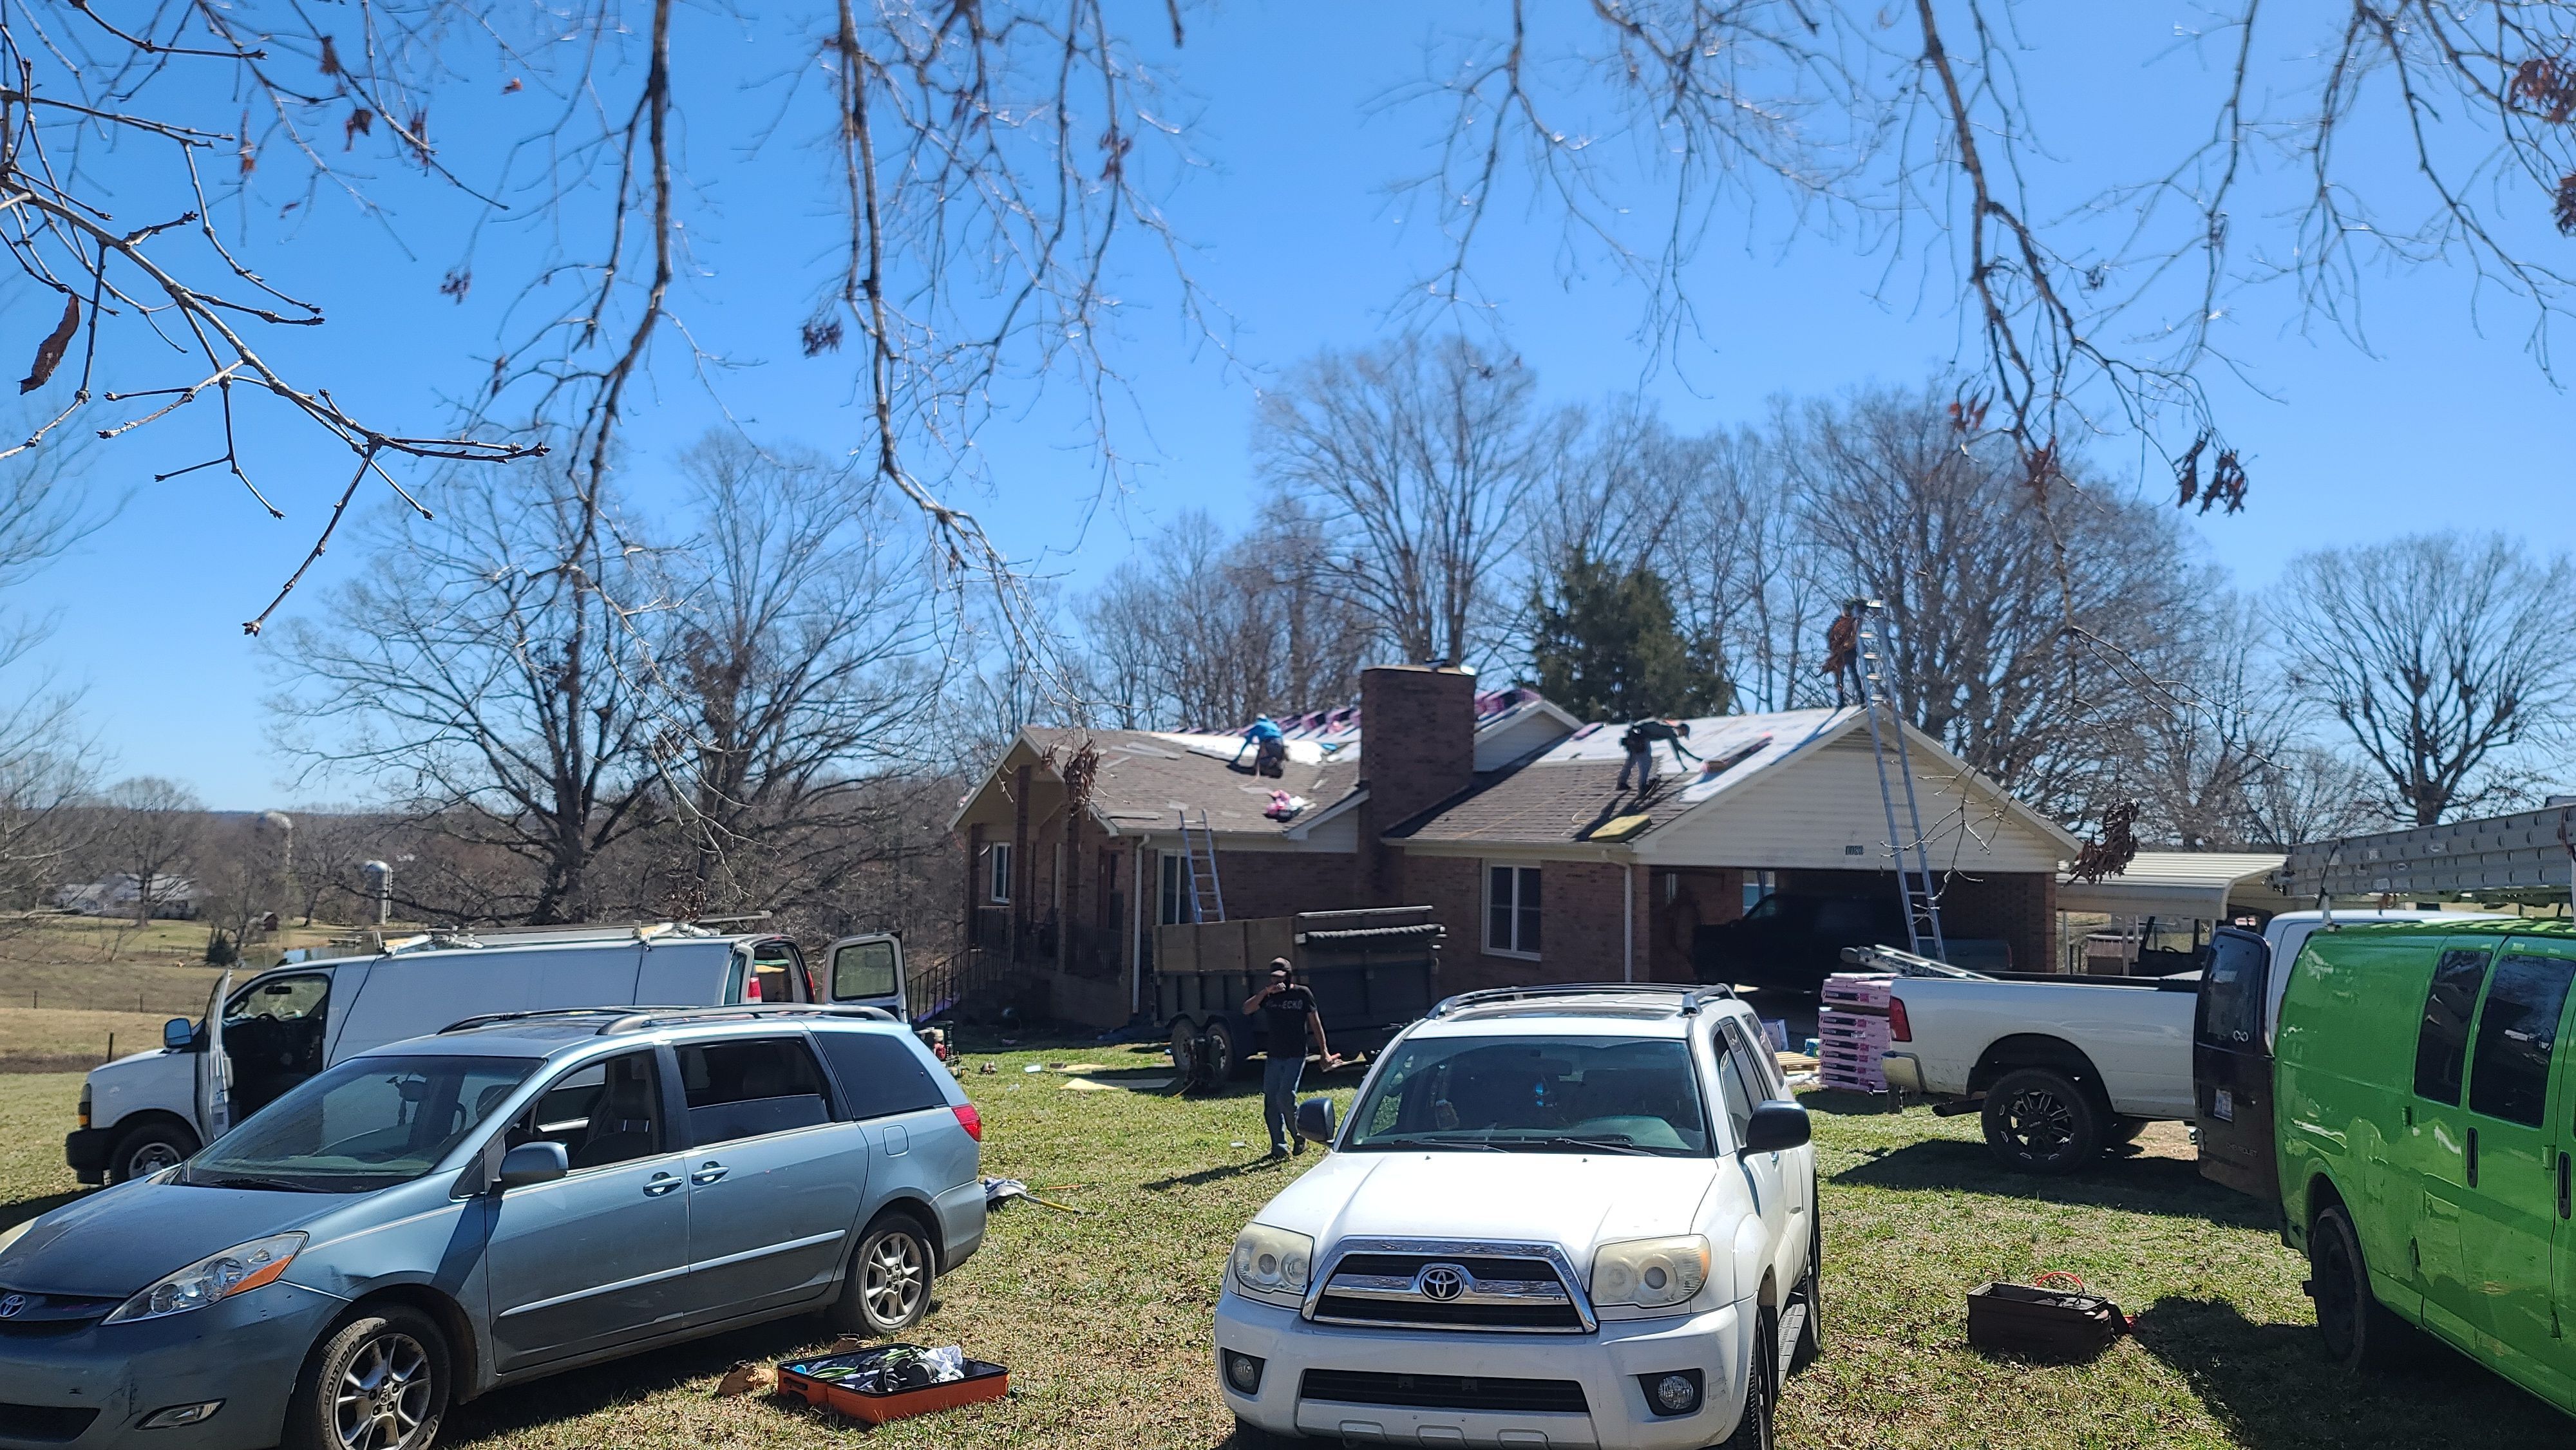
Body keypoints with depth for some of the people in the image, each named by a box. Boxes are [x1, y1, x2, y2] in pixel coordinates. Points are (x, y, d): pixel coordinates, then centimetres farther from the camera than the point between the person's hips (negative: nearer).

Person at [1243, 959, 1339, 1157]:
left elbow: (1315, 1023, 4)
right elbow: (1247, 1010, -4)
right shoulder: (1268, 996, 10)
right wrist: (1266, 992, -15)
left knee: (1285, 1097, -17)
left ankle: (1299, 1136, 4)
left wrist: (1324, 1052, 1)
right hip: (1273, 1057, 4)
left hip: (1296, 1056, -4)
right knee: (1271, 1101, 2)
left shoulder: (1302, 994, 2)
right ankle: (1279, 1147, 10)